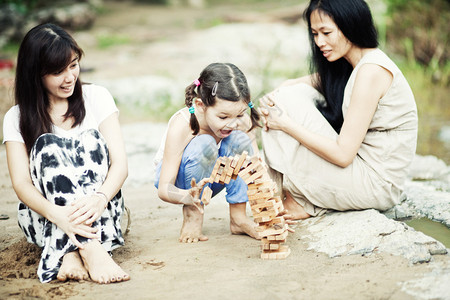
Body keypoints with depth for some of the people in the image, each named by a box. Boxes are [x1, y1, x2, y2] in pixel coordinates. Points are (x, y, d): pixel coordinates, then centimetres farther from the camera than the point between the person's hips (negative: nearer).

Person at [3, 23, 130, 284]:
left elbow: (120, 163, -7)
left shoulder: (97, 98, 4)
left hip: (98, 212, 1)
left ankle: (72, 252, -42)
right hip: (44, 219, 0)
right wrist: (57, 213, -35)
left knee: (91, 137, -23)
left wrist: (99, 198, -31)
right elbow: (21, 183, -12)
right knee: (48, 143, -26)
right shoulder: (17, 118, 2)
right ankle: (91, 250, -47)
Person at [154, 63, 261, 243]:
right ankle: (192, 216, -15)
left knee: (239, 139, -25)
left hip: (211, 177, 4)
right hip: (178, 182, -4)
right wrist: (188, 196, -54)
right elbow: (163, 188, -31)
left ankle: (238, 218, -14)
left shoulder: (241, 122, -21)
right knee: (204, 145, -35)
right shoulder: (182, 126, -33)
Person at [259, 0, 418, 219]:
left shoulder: (372, 70, -21)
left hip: (376, 183, -9)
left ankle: (300, 203, 2)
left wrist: (285, 124, -18)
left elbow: (343, 154, -23)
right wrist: (271, 98, -8)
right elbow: (292, 85, 16)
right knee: (298, 93, 3)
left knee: (290, 102, -13)